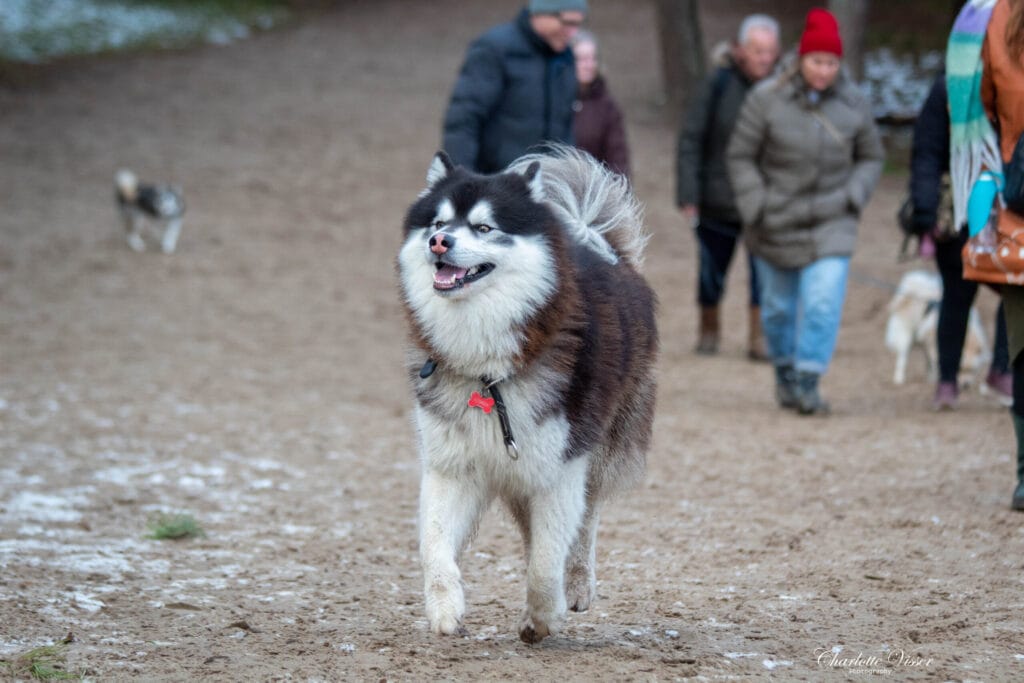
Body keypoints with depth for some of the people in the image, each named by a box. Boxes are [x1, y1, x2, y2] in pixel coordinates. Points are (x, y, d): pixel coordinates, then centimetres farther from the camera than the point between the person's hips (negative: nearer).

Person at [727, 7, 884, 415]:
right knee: (779, 305, 12)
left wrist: (853, 197, -6)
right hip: (776, 225, 0)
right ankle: (785, 371, 34)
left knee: (824, 302, -14)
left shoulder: (853, 103, -4)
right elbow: (741, 156, -4)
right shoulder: (766, 99, -10)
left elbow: (871, 157, 9)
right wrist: (757, 209, -11)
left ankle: (808, 382, -9)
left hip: (831, 224, 0)